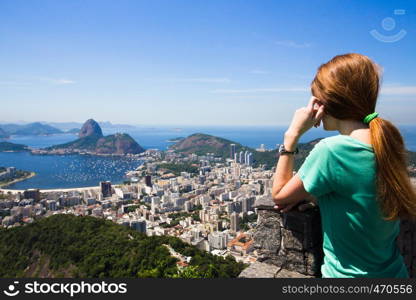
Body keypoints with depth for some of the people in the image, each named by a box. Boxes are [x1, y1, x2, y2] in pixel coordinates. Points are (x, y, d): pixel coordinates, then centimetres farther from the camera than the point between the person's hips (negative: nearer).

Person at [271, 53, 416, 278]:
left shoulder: (330, 151, -27)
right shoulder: (386, 143, -4)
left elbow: (279, 195, -13)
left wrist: (292, 134, -14)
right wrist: (306, 192, -4)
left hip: (348, 273, -7)